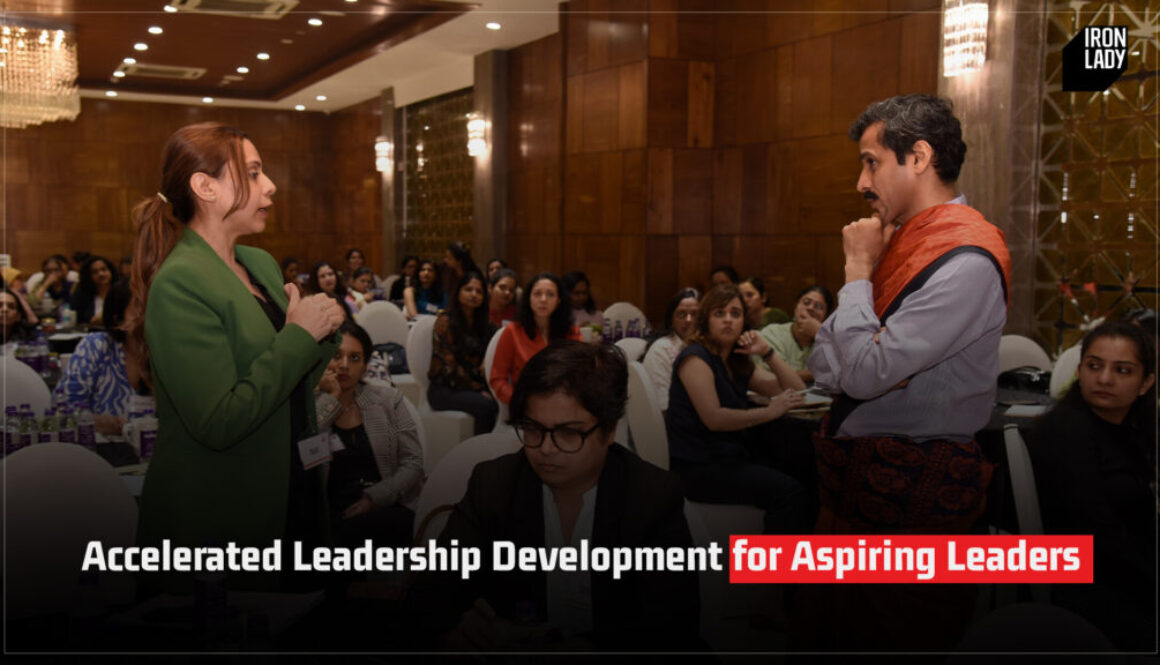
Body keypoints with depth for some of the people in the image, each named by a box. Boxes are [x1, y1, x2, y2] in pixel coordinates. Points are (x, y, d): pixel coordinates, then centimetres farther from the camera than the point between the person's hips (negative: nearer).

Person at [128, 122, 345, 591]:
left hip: (291, 498, 8)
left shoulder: (263, 265, 8)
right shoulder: (180, 284, -18)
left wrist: (322, 333, -4)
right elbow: (218, 422, -26)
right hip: (214, 520, -8)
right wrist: (299, 336, -19)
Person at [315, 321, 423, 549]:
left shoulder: (387, 398, 12)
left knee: (354, 528, -33)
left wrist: (374, 498, -9)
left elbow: (413, 463, 6)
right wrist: (331, 398, -5)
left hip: (389, 507, 0)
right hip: (333, 514, 0)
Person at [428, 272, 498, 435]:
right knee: (485, 405, -34)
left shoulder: (484, 323, 16)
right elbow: (449, 365, -9)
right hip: (444, 389, -5)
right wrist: (477, 389, -12)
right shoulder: (446, 321, -4)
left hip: (476, 386, 5)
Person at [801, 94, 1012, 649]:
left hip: (911, 494, -8)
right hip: (854, 474, 8)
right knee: (830, 626, 17)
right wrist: (869, 365, -13)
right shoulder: (901, 239, 9)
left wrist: (858, 270, -12)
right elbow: (823, 362, 9)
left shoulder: (966, 263, -19)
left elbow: (864, 372, -24)